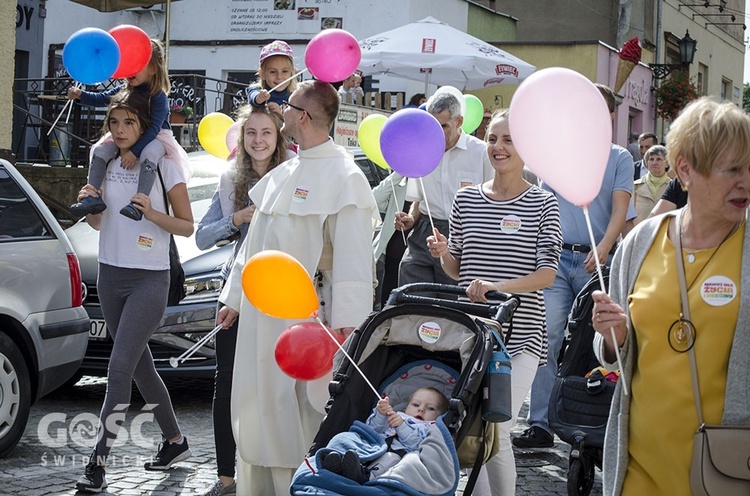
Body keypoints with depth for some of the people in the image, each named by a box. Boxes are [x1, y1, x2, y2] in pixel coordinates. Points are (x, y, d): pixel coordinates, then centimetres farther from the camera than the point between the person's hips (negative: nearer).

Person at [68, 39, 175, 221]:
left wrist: (135, 151, -33)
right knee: (99, 150, -12)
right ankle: (94, 197, -19)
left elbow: (154, 127, -24)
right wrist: (80, 95, -8)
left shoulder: (159, 97, -17)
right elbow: (101, 99, 12)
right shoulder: (124, 90, 4)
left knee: (148, 155, -39)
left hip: (155, 138, -7)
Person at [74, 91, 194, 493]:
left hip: (149, 279, -6)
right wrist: (87, 204, -4)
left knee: (119, 368, -14)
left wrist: (152, 213, -21)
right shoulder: (106, 163, 8)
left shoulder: (165, 165, -7)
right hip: (110, 275, 6)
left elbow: (188, 226, -4)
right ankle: (175, 441, 30)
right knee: (140, 365, 14)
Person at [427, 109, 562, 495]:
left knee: (495, 433, -10)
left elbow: (547, 274, -7)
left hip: (520, 334, -3)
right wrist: (443, 253, -5)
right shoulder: (466, 199, 9)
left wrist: (497, 287, -22)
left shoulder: (543, 204, 0)